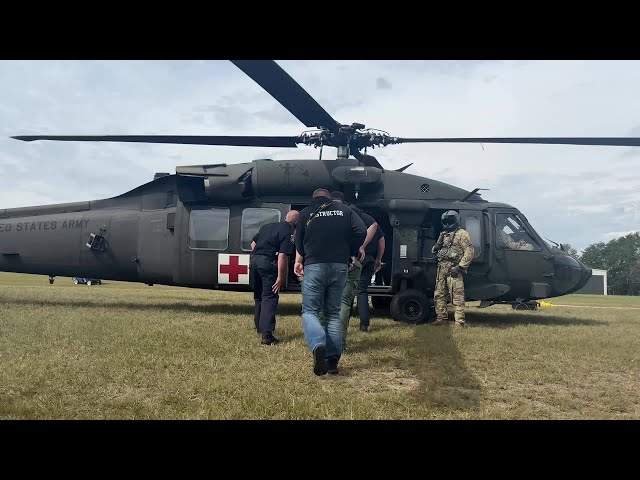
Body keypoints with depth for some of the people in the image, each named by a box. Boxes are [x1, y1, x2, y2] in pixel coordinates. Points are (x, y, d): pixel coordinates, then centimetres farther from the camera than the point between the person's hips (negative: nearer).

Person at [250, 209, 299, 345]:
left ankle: (259, 326, 36)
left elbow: (253, 243, 23)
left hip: (254, 259, 8)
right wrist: (280, 278, -14)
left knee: (258, 296, 21)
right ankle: (266, 334, -11)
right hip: (268, 263, -8)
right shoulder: (287, 233, -7)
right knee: (270, 298, -4)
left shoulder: (267, 226, 18)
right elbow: (282, 257, -16)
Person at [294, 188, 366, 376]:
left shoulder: (306, 213, 8)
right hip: (340, 267, 3)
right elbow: (362, 231, -1)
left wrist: (298, 261, 30)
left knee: (310, 311, 4)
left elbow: (299, 243, 12)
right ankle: (332, 361, 6)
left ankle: (318, 345, -25)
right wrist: (349, 251, 13)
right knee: (333, 313, 11)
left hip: (314, 266, -2)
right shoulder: (344, 210, 12)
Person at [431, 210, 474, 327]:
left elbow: (469, 252, -10)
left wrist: (460, 267, -16)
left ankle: (459, 322, -7)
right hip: (441, 269, 8)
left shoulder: (462, 234, -3)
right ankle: (440, 318, 20)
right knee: (439, 294, 11)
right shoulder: (443, 235, 21)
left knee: (457, 297, -8)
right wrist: (435, 248, 2)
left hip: (453, 269, -8)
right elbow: (435, 250, 28)